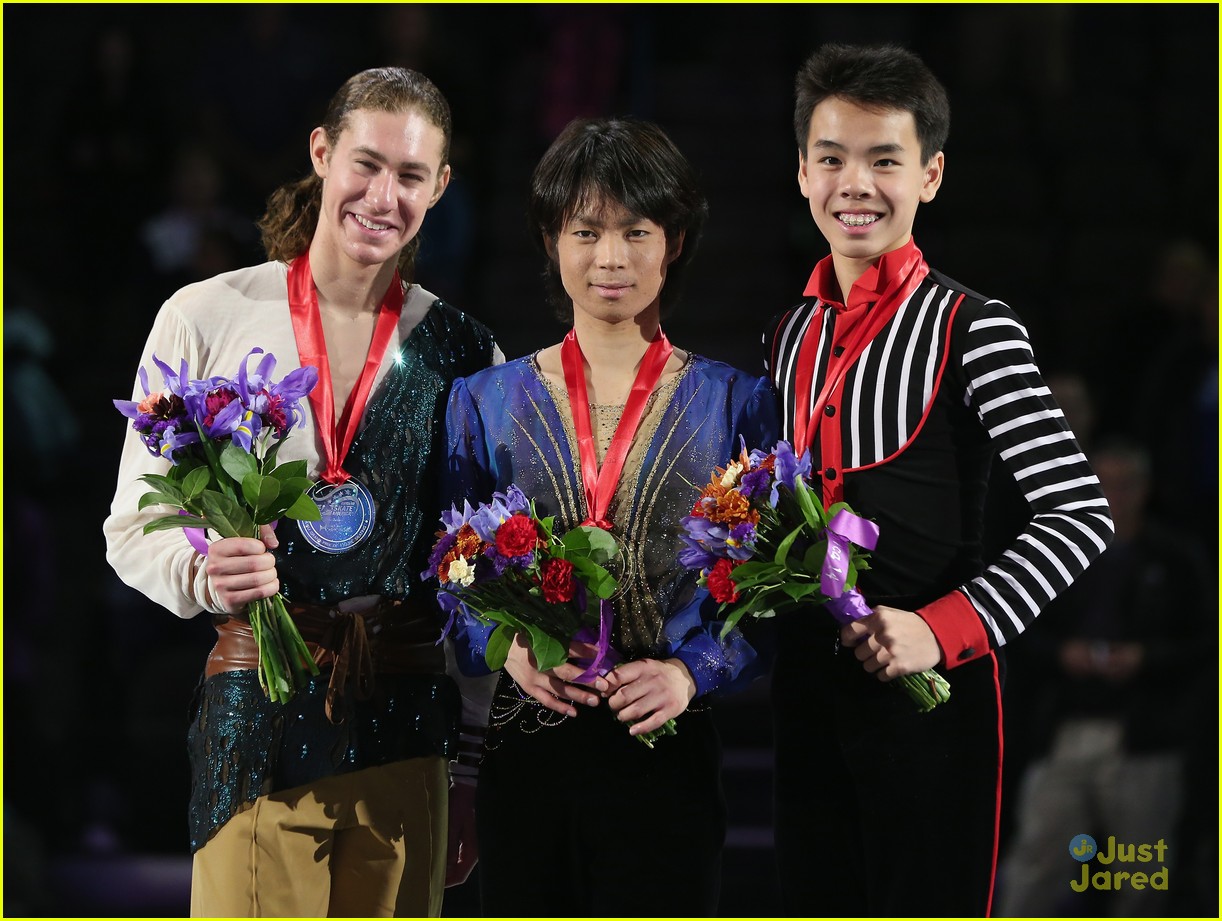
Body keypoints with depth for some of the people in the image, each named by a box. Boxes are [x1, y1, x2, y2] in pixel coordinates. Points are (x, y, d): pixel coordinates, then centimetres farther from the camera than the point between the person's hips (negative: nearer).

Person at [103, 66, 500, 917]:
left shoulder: (463, 351, 6)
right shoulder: (206, 319, -1)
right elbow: (133, 528, 3)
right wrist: (202, 574, -19)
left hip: (406, 724, 2)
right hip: (257, 716, -2)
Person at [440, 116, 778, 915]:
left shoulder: (735, 404, 5)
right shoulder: (488, 401, 8)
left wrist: (692, 672, -14)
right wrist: (508, 646, -12)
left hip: (666, 758, -1)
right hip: (525, 753, 1)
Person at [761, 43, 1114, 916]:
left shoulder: (972, 329, -10)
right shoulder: (788, 336, 11)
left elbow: (1081, 514, -16)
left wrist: (945, 630, -23)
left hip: (930, 688, -6)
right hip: (807, 680, 6)